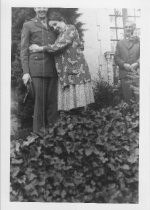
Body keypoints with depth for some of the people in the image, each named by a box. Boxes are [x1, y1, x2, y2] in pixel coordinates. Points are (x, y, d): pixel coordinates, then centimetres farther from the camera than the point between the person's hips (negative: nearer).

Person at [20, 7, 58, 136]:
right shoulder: (28, 25, 9)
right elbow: (24, 50, 2)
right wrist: (25, 72, -8)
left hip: (52, 69, 4)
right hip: (37, 69, -4)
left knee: (52, 99, 2)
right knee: (40, 99, -6)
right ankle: (39, 129, 6)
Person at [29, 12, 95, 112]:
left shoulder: (71, 28, 0)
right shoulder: (60, 36, 25)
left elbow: (60, 46, -11)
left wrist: (40, 48, -5)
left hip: (76, 71, -7)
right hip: (65, 74, 7)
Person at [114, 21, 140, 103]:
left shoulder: (139, 41, 10)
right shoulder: (120, 43, 18)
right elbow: (116, 58, 10)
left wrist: (136, 64, -15)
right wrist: (124, 64, -8)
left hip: (137, 74, -2)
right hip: (124, 75, 2)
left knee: (139, 98, -5)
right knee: (127, 99, 3)